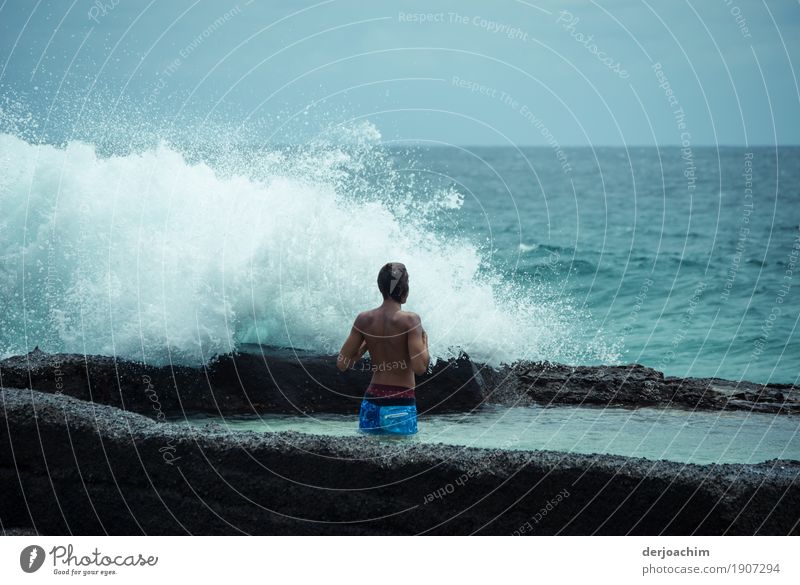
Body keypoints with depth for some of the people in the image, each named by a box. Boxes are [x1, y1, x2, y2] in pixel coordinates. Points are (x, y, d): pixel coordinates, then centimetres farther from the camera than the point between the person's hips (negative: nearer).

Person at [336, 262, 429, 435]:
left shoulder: (364, 319, 1)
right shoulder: (410, 320, -12)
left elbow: (342, 364, 4)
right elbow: (419, 367, -19)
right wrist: (424, 341, -1)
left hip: (371, 403, 5)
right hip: (400, 406, -4)